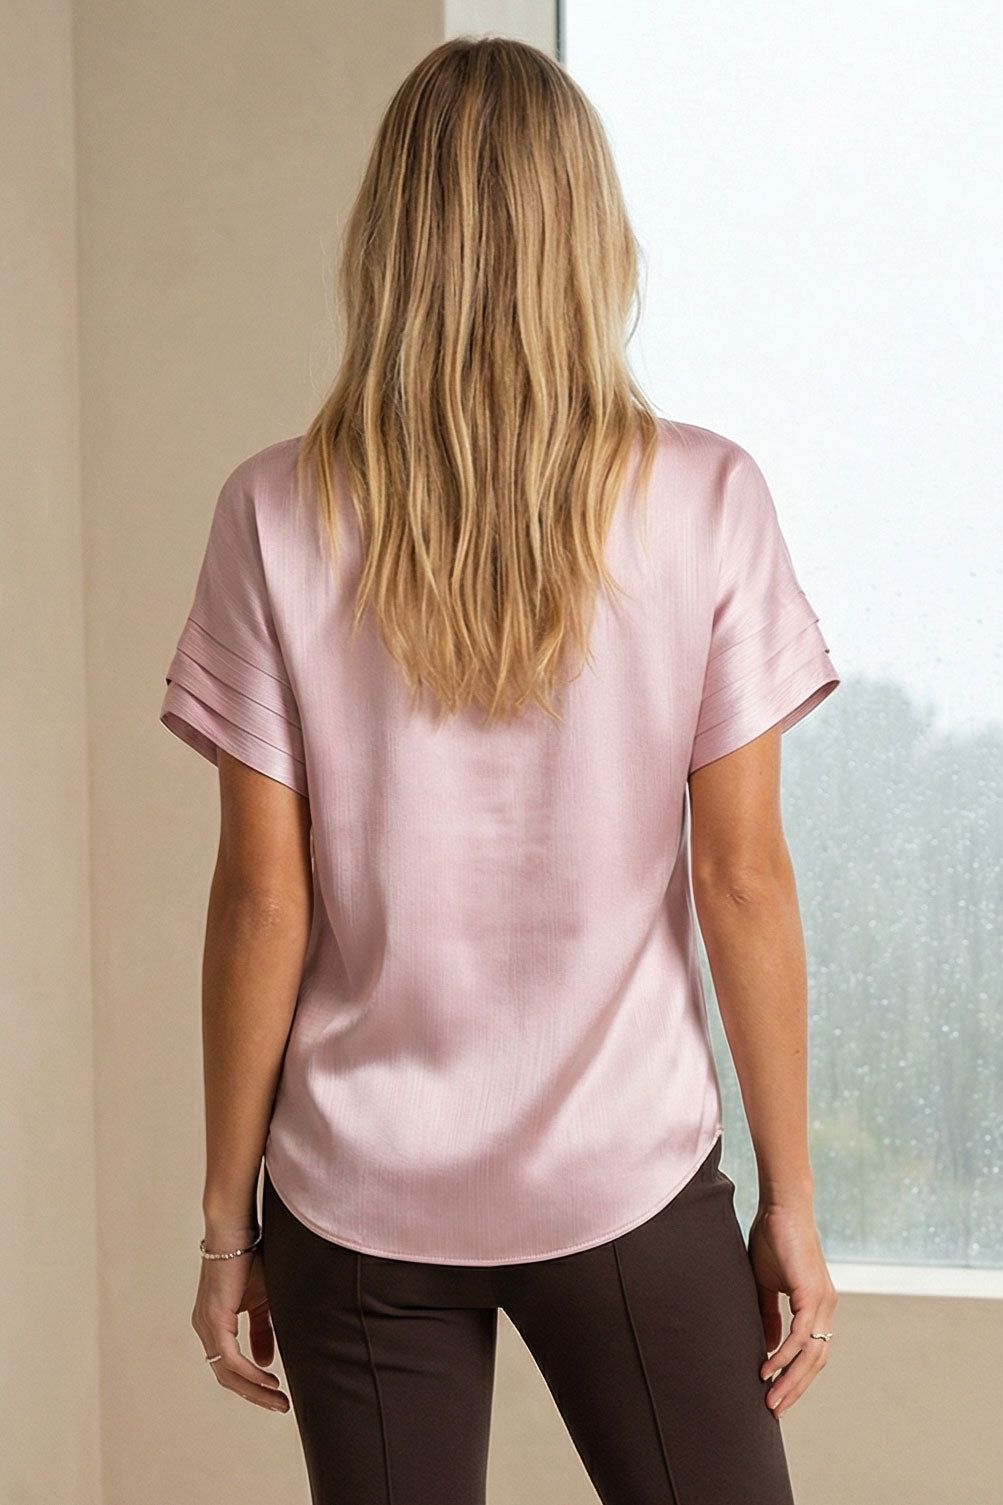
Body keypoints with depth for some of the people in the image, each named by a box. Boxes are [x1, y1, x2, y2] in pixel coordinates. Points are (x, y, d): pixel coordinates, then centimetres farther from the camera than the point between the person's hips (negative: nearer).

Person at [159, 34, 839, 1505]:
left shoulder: (280, 515, -7)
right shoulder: (707, 500, -8)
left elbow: (263, 897, -5)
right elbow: (742, 874, -6)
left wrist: (226, 1214, 5)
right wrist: (789, 1194, 3)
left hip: (358, 1202, 1)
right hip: (628, 1173, -1)